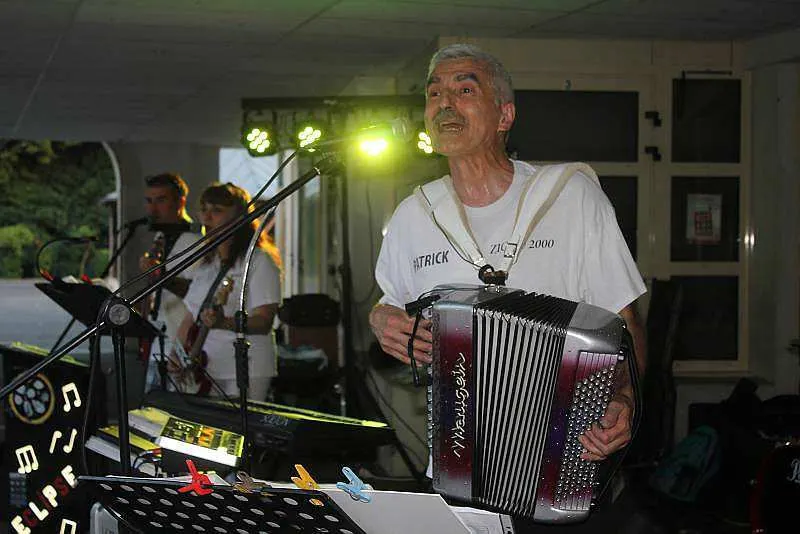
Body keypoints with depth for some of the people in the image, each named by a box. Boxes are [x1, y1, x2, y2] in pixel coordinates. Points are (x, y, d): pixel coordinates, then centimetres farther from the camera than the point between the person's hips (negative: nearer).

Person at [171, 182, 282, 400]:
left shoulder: (259, 261, -6)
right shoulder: (204, 265, 17)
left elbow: (263, 322, -14)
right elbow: (190, 316, 20)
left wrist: (223, 323, -30)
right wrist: (178, 354, 5)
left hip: (245, 374, -6)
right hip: (203, 370, 6)